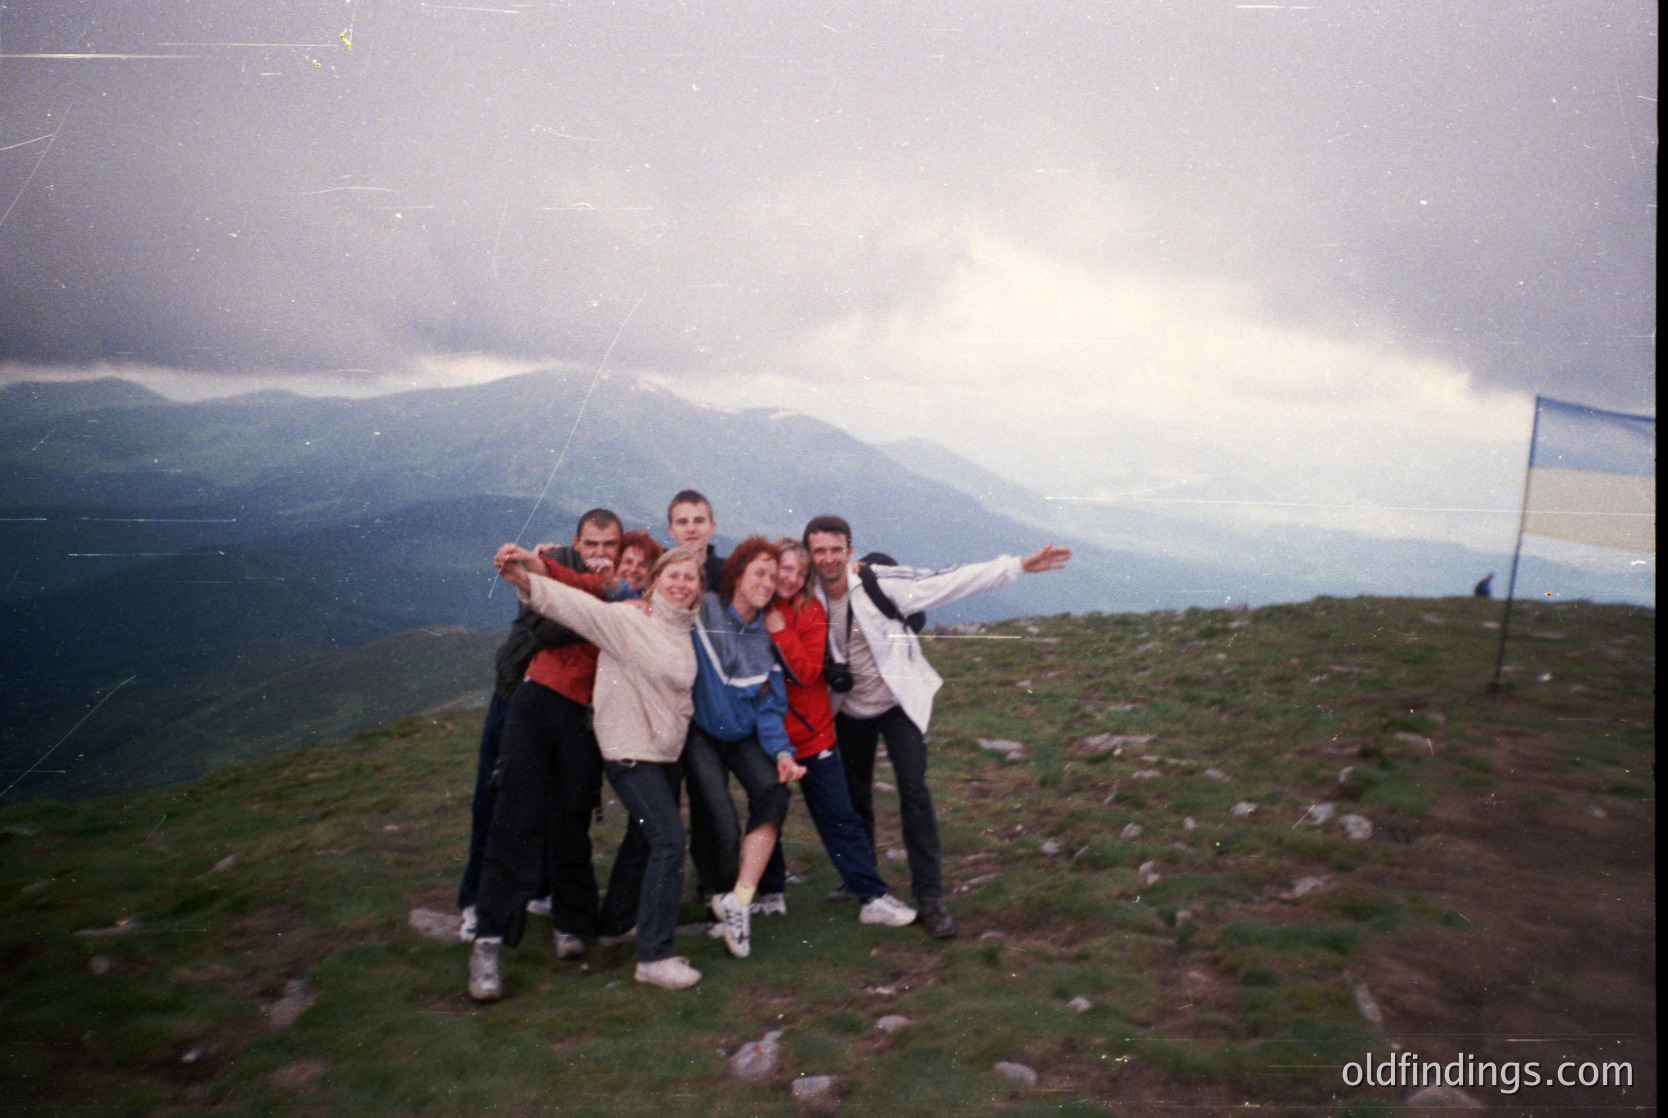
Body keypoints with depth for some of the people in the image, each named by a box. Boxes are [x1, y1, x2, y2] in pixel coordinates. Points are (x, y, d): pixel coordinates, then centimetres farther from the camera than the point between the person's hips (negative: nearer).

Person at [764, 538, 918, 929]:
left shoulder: (810, 611, -6)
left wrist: (780, 632, -22)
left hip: (812, 735, -1)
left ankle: (873, 897, 6)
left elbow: (807, 672, -16)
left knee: (840, 817, 2)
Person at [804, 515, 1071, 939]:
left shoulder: (881, 583, -21)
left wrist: (1020, 566, -25)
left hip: (898, 704, -3)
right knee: (856, 797, 15)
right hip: (849, 710, 4)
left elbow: (950, 582, -22)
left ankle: (929, 896, -3)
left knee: (914, 794, -10)